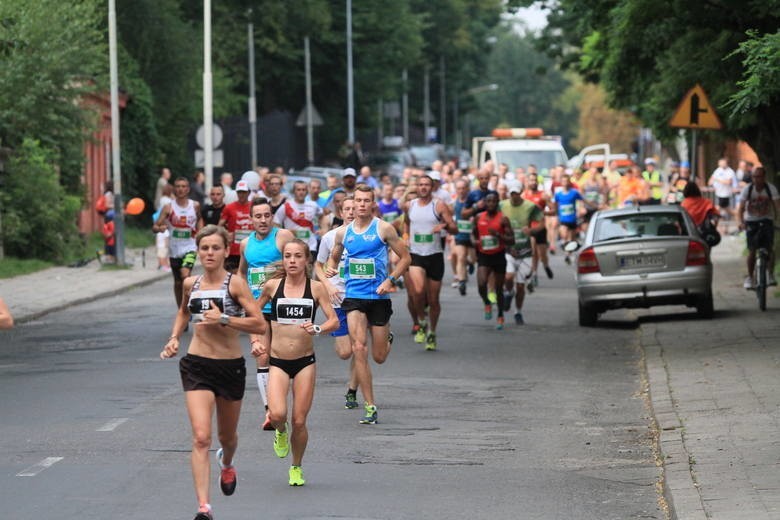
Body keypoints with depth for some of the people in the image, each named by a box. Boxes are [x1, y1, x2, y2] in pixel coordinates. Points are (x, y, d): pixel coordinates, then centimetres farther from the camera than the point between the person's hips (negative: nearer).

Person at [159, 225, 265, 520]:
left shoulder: (235, 284, -10)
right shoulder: (191, 284, 3)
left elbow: (260, 325, -16)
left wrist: (224, 319, -23)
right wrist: (174, 337, 11)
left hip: (231, 367, -1)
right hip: (197, 366, 1)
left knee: (227, 436, 19)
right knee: (201, 438, -16)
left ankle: (227, 463, 57)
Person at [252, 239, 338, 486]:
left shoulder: (316, 288, -1)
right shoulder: (272, 286, 0)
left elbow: (334, 321, -5)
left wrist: (317, 329, -25)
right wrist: (255, 341, 3)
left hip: (305, 361, 0)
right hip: (278, 362, 0)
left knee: (299, 421, 1)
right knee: (277, 414, -21)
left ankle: (297, 467, 26)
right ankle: (281, 432, 17)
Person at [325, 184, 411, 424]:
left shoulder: (384, 229, -3)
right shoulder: (343, 233, 6)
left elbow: (405, 257, 2)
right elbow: (333, 257, 22)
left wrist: (390, 280, -11)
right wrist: (330, 268, -2)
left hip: (379, 297, -1)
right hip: (353, 297, 1)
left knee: (379, 357, 6)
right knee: (359, 349, -15)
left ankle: (387, 338, 45)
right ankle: (370, 407, -10)